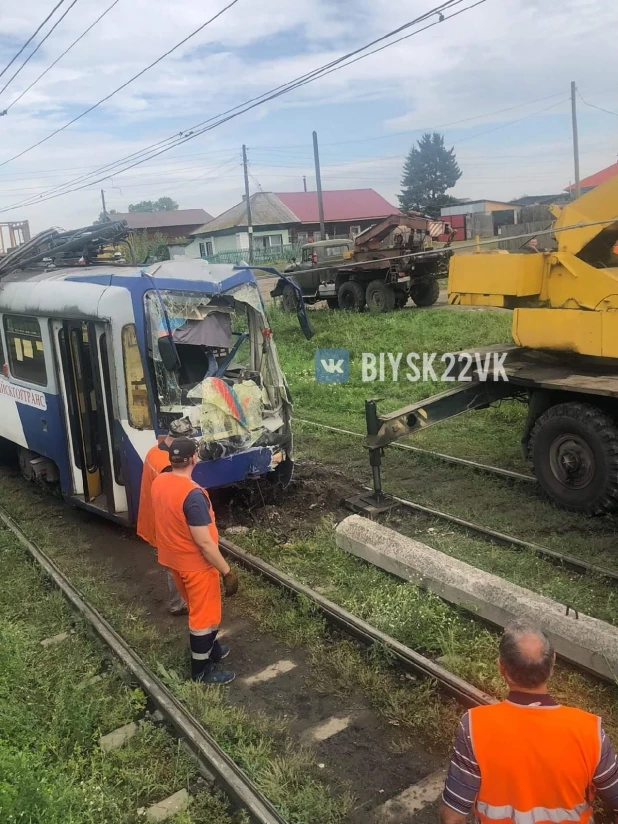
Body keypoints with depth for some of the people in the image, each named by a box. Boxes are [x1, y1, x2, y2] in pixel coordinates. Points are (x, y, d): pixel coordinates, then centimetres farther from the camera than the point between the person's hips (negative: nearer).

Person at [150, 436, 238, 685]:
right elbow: (204, 543, -28)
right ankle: (202, 671, 25)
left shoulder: (158, 482, -5)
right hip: (196, 564, -8)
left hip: (174, 559, 8)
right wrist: (227, 572, -19)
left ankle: (211, 649, 45)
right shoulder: (193, 494, -31)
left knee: (198, 608, 26)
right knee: (204, 615, 10)